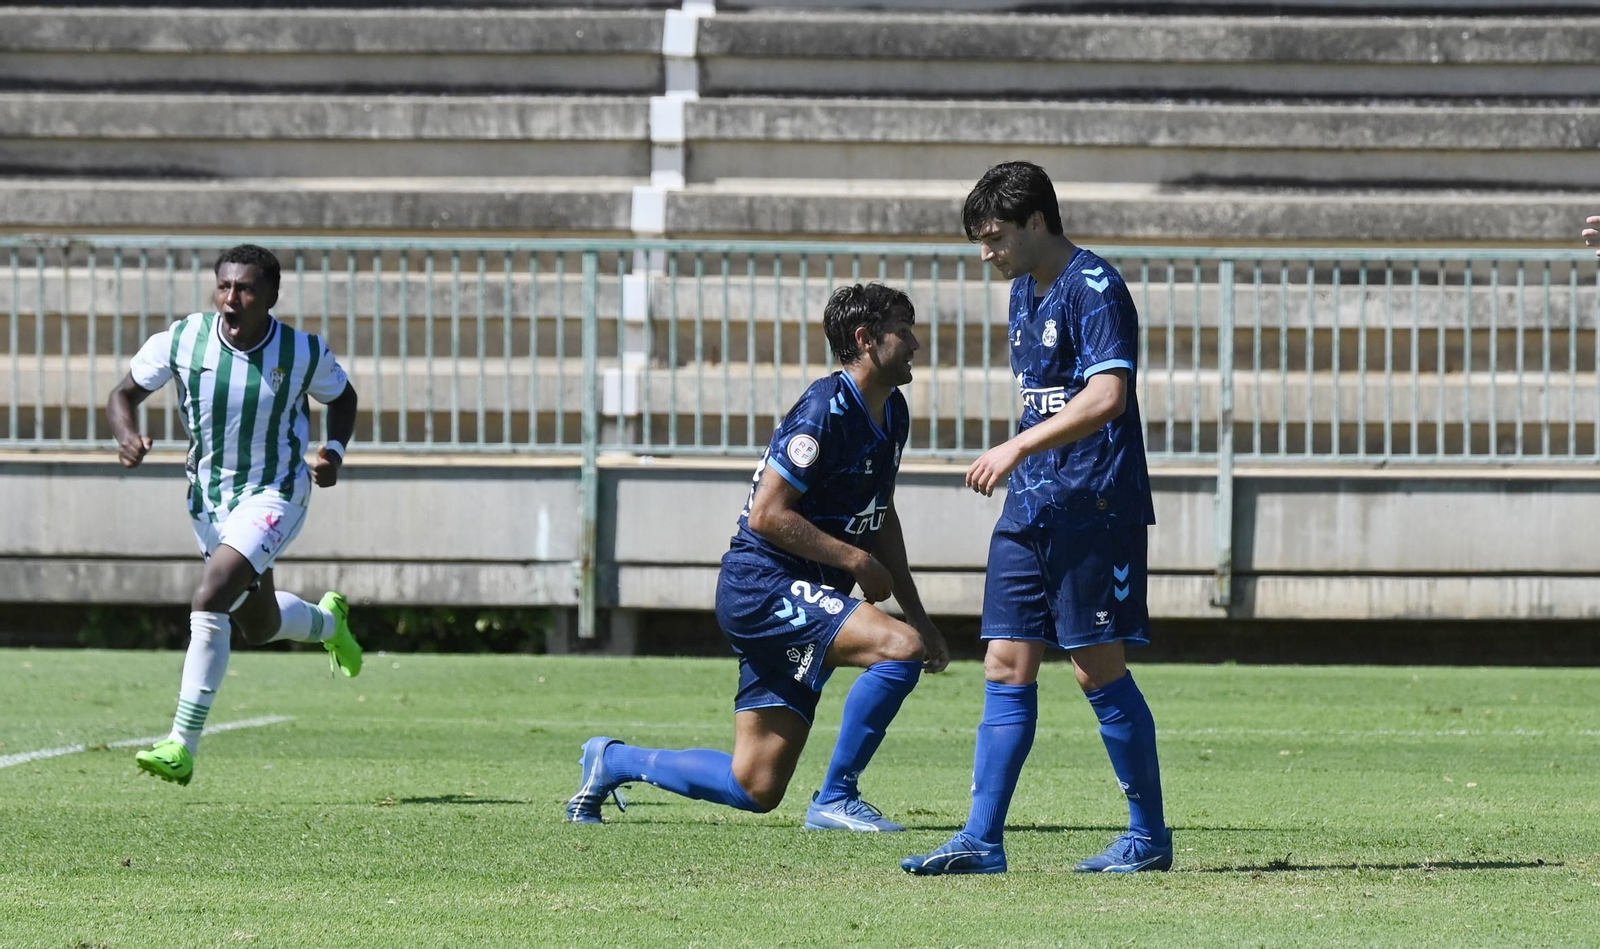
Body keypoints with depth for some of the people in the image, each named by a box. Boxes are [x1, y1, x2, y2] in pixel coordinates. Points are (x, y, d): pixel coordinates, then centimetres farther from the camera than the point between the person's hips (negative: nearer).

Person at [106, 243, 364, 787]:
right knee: (260, 627, 20)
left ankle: (183, 746, -22)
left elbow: (341, 397, 6)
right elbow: (124, 394, -2)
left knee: (209, 602, -25)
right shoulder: (181, 340, -13)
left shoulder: (304, 353, -15)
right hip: (208, 498, 5)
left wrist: (335, 450, -12)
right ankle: (327, 620, 58)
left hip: (274, 496, -5)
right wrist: (127, 436, -24)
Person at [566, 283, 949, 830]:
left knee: (756, 789, 5)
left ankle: (612, 762, 23)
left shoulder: (891, 414, 13)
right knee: (901, 649, -28)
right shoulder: (826, 411, -17)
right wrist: (856, 560, -18)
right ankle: (835, 799, -17)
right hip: (761, 585, -9)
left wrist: (917, 615, 19)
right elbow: (766, 514, -20)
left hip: (803, 599, 9)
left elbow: (881, 516, 24)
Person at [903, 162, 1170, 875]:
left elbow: (1107, 395, -24)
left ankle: (1149, 836, 6)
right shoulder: (1024, 294, 17)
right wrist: (1019, 461, 18)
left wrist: (1019, 447, -25)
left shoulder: (1094, 288, -12)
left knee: (1098, 670, -5)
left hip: (1094, 508, -9)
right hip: (1029, 510, 9)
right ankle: (981, 839, 2)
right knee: (1007, 669, 3)